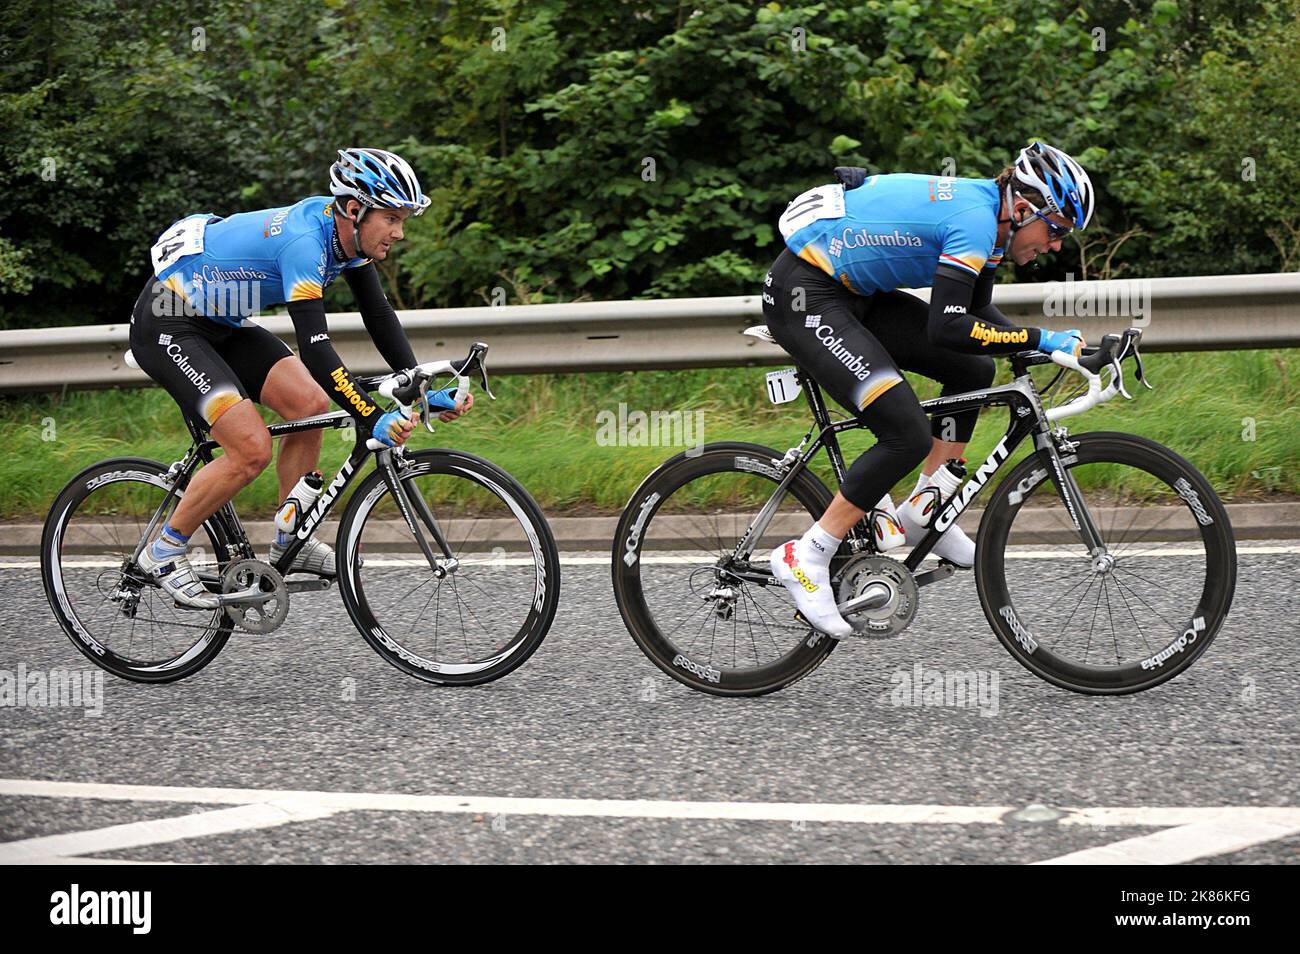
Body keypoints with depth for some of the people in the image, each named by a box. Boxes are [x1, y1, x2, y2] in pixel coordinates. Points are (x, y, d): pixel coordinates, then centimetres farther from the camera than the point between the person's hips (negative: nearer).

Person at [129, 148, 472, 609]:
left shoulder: (350, 231, -5)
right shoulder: (303, 240, -31)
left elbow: (379, 316, 1)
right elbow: (314, 346, -37)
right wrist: (372, 419, -42)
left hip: (222, 324, 9)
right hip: (166, 326, -9)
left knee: (310, 403, -5)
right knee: (252, 450, -17)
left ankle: (290, 544, 7)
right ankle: (163, 553, -1)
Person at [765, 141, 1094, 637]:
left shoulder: (985, 213, 7)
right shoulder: (974, 220, -22)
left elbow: (978, 315, 18)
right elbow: (946, 329, -30)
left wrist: (1058, 346, 3)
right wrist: (1041, 340, -25)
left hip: (853, 293, 10)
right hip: (804, 298, -10)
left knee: (972, 370, 9)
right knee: (908, 435, -17)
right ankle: (806, 558, -9)